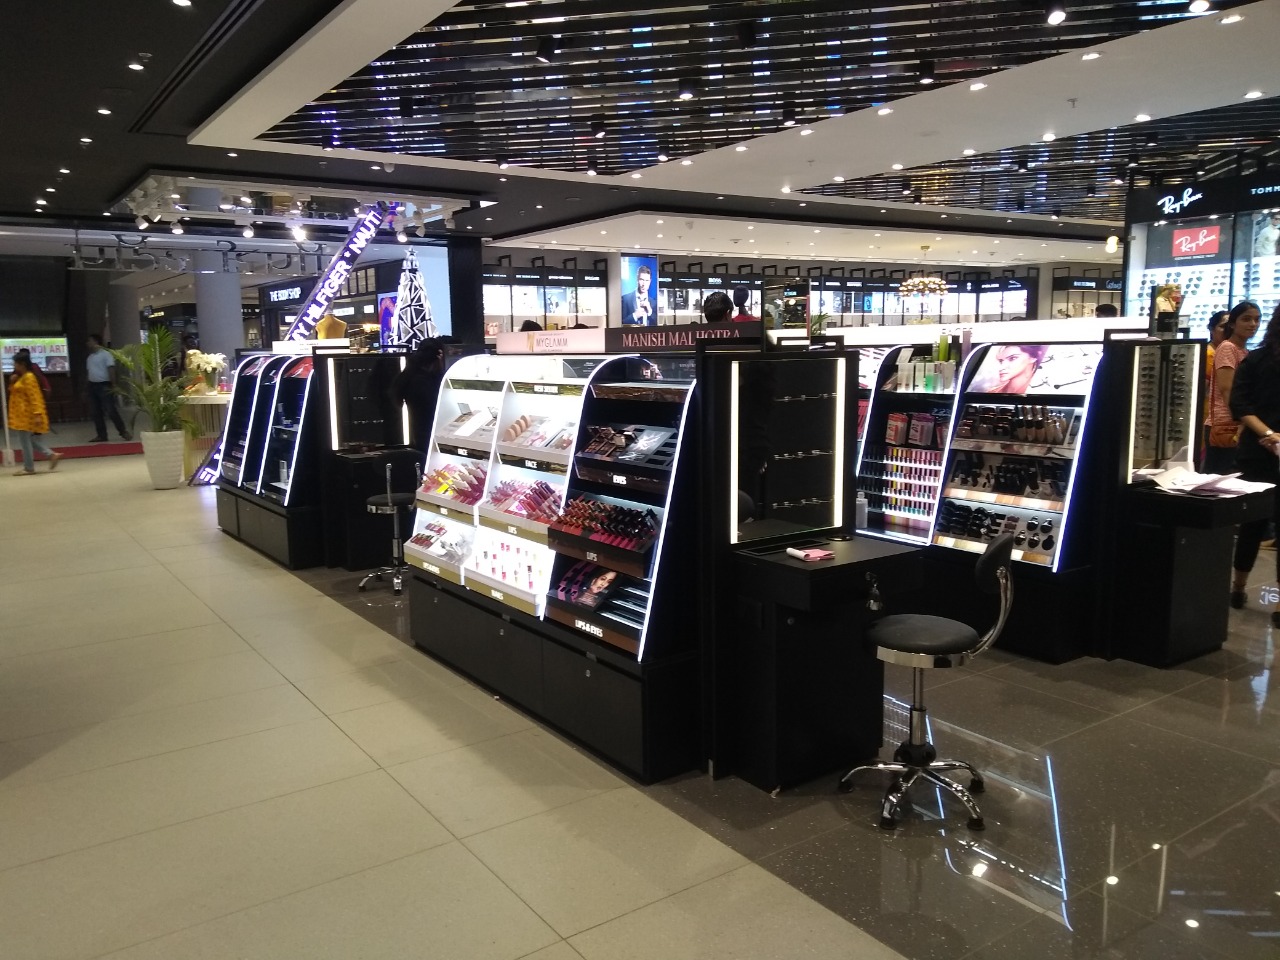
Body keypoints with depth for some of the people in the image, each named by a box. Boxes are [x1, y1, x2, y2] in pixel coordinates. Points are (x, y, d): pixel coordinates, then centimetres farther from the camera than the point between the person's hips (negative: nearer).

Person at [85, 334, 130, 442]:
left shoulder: (105, 354, -6)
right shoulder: (89, 357, 15)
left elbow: (111, 370, -12)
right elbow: (89, 371, 17)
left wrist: (113, 385, -18)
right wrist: (87, 388, 14)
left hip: (104, 385, -7)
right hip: (92, 386, 7)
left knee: (110, 410, -9)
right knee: (96, 412, 6)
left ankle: (123, 432, -1)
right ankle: (101, 435, 11)